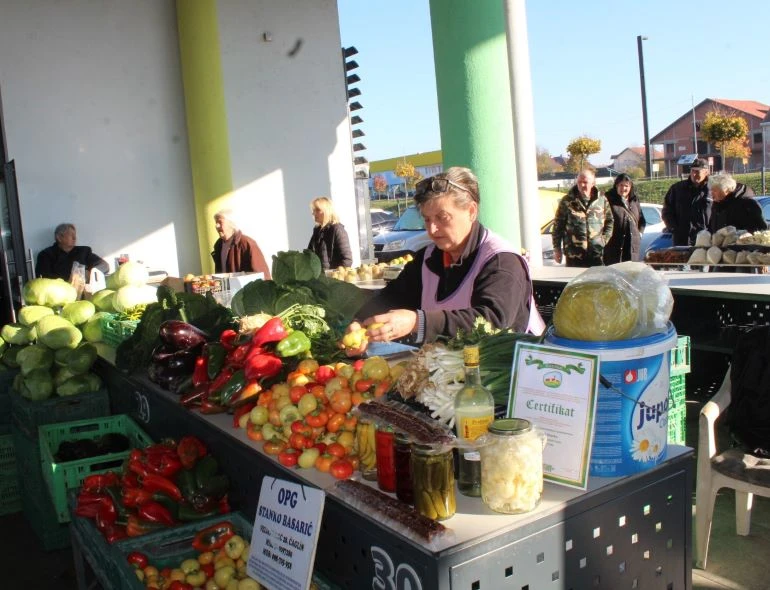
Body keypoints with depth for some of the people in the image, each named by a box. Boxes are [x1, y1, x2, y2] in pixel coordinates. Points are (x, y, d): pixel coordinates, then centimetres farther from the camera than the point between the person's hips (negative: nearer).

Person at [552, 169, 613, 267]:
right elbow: (558, 225, 2)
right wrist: (557, 249, 0)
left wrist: (604, 238, 5)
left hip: (596, 254, 2)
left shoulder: (602, 200, 5)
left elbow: (609, 221, 16)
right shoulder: (567, 201, 0)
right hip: (574, 255, -2)